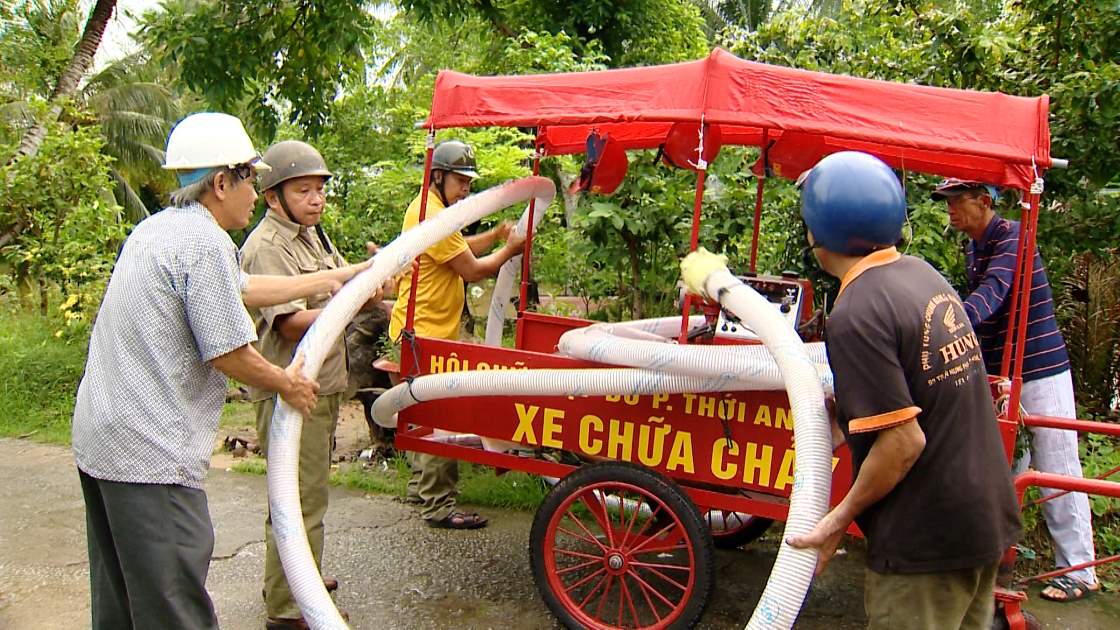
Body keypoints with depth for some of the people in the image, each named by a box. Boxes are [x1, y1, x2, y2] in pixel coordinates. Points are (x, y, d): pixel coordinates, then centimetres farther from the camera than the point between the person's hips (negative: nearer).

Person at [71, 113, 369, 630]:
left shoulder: (159, 228, 14)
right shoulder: (204, 241, -17)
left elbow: (246, 289, 22)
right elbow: (227, 352, -18)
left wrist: (336, 277, 28)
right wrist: (286, 383, 1)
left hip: (98, 437, 10)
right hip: (150, 452, -10)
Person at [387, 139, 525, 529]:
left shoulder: (428, 209, 14)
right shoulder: (432, 216, -19)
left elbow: (460, 248, 20)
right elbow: (473, 270, -17)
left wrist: (496, 235, 6)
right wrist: (510, 249, -3)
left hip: (421, 332, 11)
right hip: (426, 335, -11)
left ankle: (421, 488, 32)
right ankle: (438, 506, 1)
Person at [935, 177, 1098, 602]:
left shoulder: (1012, 237, -16)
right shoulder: (973, 248, 11)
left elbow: (992, 292, -33)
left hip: (1041, 371, -8)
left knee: (1056, 473, -1)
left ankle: (1080, 572, 10)